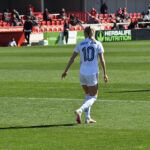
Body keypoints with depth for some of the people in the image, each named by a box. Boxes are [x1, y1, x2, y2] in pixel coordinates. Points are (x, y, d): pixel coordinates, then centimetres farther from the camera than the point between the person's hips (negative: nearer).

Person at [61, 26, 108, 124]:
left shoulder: (80, 45, 4)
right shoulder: (98, 44, -2)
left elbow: (72, 58, 6)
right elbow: (102, 60, -6)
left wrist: (66, 71, 15)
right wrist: (105, 74, 0)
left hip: (82, 73, 4)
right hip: (93, 73, -3)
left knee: (88, 95, 20)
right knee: (93, 97, 5)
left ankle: (88, 118, 16)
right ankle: (80, 110, -19)